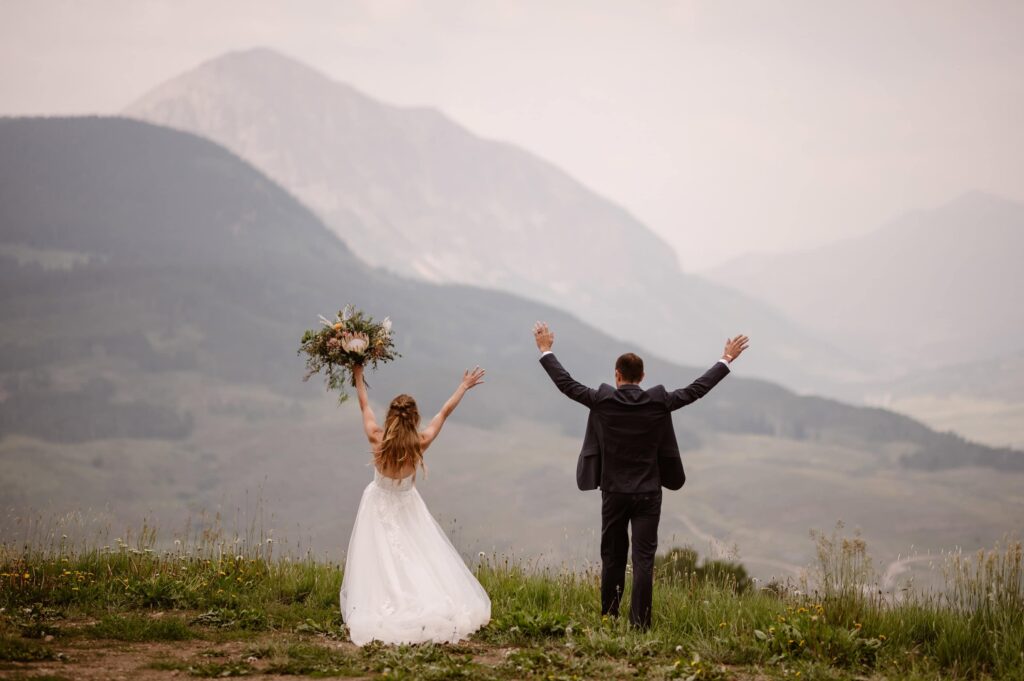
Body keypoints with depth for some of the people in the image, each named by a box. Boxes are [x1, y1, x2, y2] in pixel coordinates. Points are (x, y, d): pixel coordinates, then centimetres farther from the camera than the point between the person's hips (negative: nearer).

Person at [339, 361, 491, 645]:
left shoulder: (376, 439, -22)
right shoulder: (420, 443, -23)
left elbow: (364, 405, -7)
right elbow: (445, 412, -9)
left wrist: (358, 376, 7)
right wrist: (463, 387, 4)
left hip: (379, 507, 0)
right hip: (407, 507, 0)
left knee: (381, 563, 4)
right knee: (421, 561, 8)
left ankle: (381, 618, 3)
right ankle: (438, 611, 7)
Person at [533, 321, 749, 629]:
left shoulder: (602, 400, -7)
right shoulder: (658, 402, -6)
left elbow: (566, 384, 2)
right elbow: (697, 389, 2)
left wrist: (546, 351, 15)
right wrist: (726, 360, 13)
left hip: (614, 493, 1)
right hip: (648, 493, -1)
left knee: (613, 557, 11)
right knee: (644, 558, -1)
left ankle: (608, 618, 17)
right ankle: (640, 622, -6)